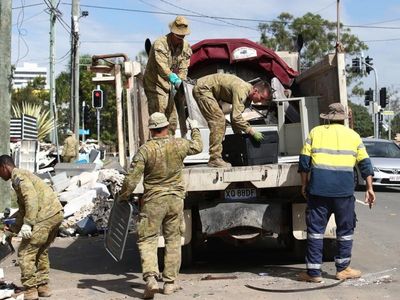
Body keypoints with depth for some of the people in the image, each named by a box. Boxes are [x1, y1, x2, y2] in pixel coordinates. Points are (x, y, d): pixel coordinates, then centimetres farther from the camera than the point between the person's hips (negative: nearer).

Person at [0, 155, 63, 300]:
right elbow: (23, 210, 31)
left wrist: (27, 223, -22)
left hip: (45, 216, -10)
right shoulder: (23, 175, 27)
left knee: (25, 252, -1)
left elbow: (31, 199, -19)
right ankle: (43, 286, 26)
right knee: (41, 251, 21)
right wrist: (13, 229, 33)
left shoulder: (18, 176, -5)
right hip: (57, 214, 10)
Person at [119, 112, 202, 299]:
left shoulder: (145, 150, -11)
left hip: (153, 201, -3)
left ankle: (150, 278, -13)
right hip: (175, 199, 3)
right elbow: (198, 147, 20)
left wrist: (123, 196, 4)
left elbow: (132, 178, -12)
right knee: (173, 240, 12)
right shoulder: (179, 145, -2)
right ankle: (170, 282, 16)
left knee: (147, 240, 4)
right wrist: (195, 129, 37)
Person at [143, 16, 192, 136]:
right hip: (155, 85, -7)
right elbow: (162, 66, -35)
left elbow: (183, 69, -1)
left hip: (170, 86, 7)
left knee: (172, 120, 10)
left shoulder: (185, 47, 2)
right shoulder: (160, 44, -20)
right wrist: (173, 78, -50)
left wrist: (180, 82, -17)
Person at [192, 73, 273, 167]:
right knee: (218, 120, -16)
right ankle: (215, 159, -16)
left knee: (220, 121, 10)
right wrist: (253, 132, -28)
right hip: (202, 88, -10)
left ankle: (215, 157, 14)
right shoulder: (241, 91, -28)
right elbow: (236, 117, -33)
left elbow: (235, 114, 10)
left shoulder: (248, 93, 2)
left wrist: (238, 132, 6)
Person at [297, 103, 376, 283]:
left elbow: (304, 161, 6)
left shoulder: (315, 132, 11)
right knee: (345, 229, 15)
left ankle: (313, 272, 7)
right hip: (344, 189, 0)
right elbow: (365, 164, 10)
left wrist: (304, 185, 13)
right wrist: (369, 188, 15)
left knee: (315, 229, 5)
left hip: (318, 187, 0)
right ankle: (343, 269, 22)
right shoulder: (353, 135, 12)